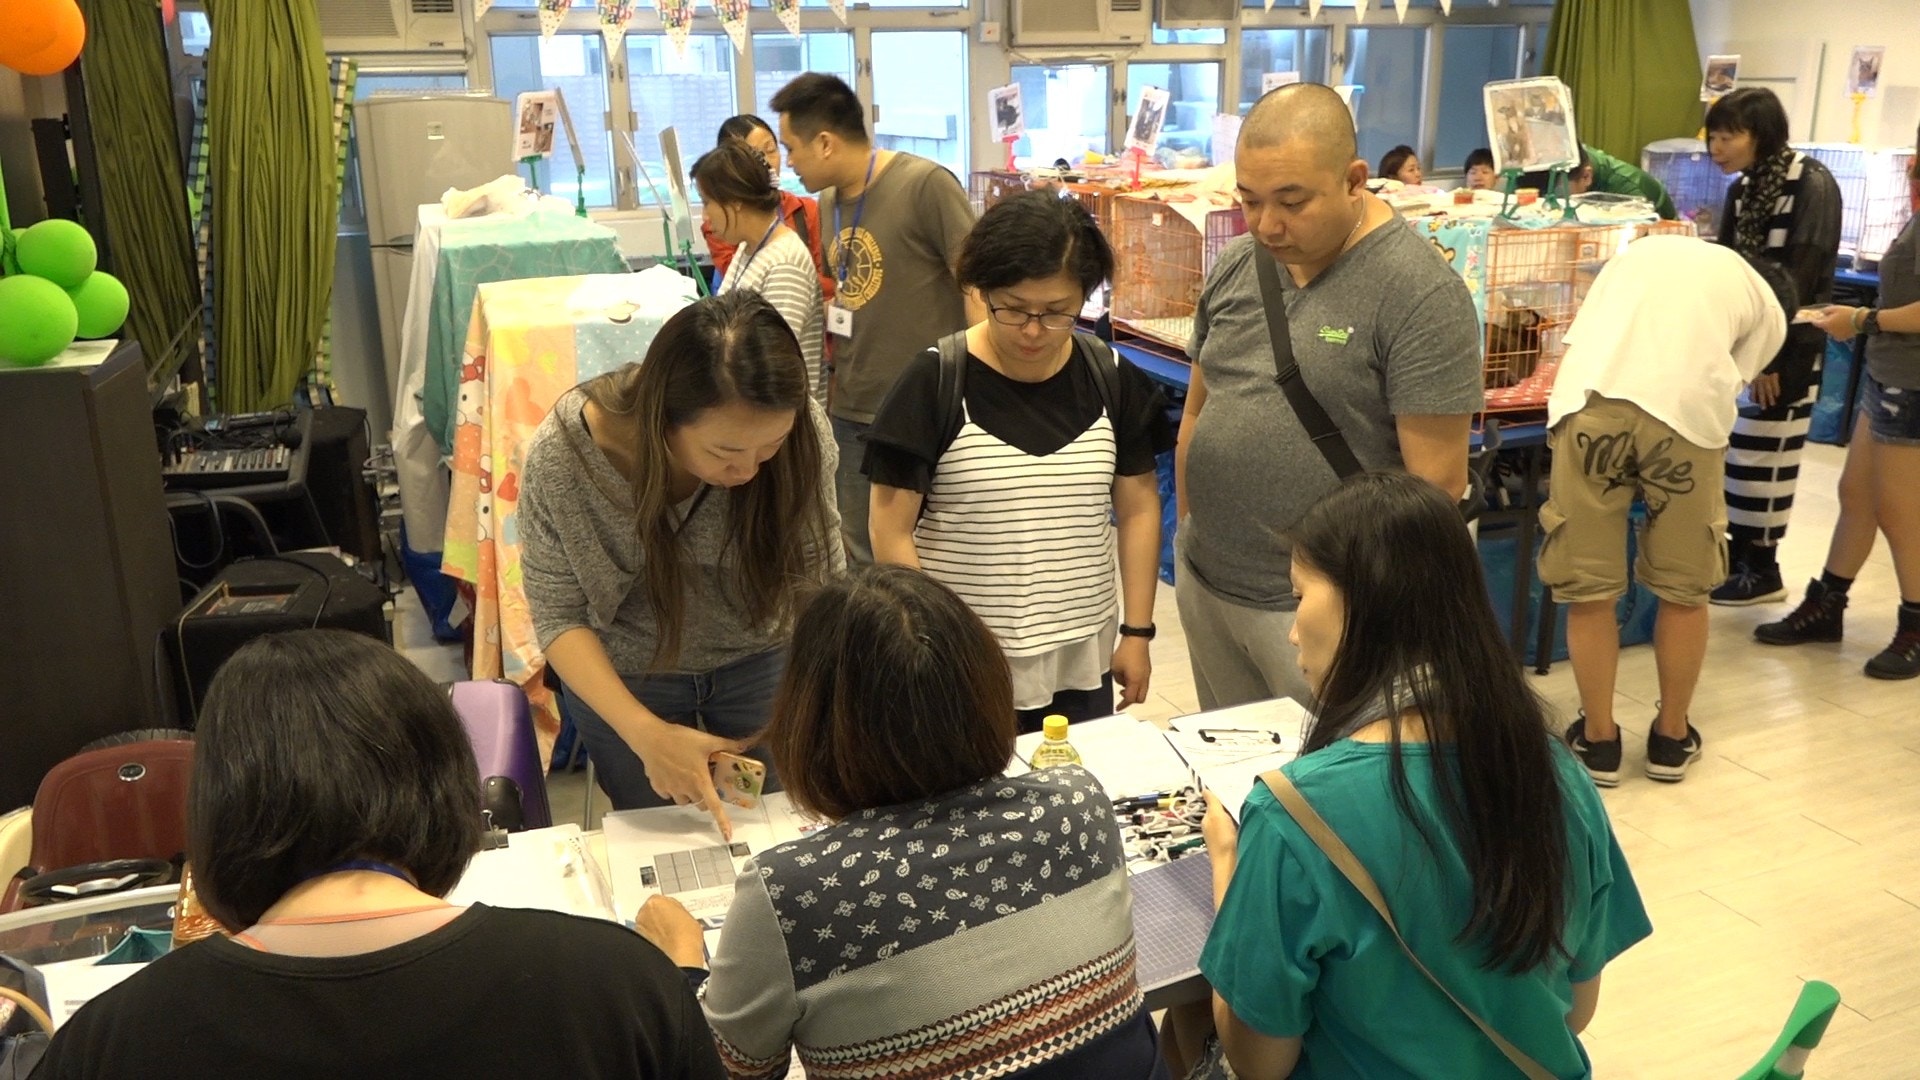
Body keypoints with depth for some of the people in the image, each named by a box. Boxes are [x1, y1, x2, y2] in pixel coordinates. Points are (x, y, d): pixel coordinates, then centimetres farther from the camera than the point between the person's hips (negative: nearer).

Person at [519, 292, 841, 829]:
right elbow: (559, 618, -21)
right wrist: (645, 733, -33)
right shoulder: (563, 454, -31)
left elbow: (820, 577, -16)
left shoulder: (800, 432, -28)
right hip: (621, 676, -1)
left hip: (760, 659, 1)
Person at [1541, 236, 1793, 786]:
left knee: (1588, 589, 13)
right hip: (1686, 409, -1)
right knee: (1684, 590, 18)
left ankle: (1598, 740, 24)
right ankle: (1671, 738, 31)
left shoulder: (1644, 250, 36)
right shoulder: (1768, 311, 26)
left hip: (1591, 398, 1)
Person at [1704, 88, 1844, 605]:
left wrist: (1772, 356, -18)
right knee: (1726, 444, 8)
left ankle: (1762, 569, 12)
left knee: (1763, 454, -1)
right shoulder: (1743, 188, 8)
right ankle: (1736, 548, 22)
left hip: (1787, 345, -7)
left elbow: (1800, 281, -18)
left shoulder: (1813, 186, -15)